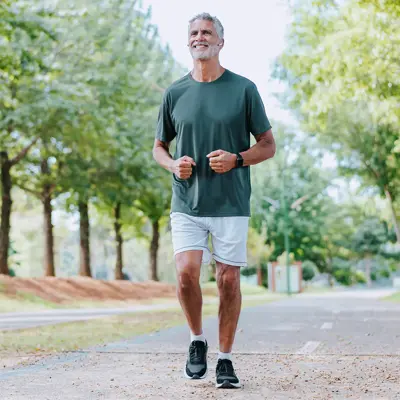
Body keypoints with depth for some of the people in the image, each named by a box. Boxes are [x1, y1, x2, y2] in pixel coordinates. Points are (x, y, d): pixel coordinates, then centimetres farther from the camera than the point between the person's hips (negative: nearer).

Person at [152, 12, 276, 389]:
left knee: (228, 279, 1)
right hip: (186, 203, 1)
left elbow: (268, 145, 5)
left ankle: (225, 359, 16)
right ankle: (197, 340, 13)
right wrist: (174, 164, -5)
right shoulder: (174, 93, 7)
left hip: (231, 203, -1)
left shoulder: (244, 89, 1)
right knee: (186, 273, -13)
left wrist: (236, 159, -13)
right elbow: (158, 147, 17)